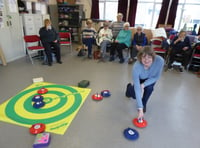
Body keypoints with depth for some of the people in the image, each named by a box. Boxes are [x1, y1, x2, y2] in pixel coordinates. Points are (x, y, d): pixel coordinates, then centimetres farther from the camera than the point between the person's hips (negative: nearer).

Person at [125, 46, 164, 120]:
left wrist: (143, 85, -32)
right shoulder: (136, 67, -42)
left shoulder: (160, 60, -39)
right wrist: (140, 109, -38)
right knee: (134, 95, -6)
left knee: (149, 88, -26)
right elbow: (137, 88, -39)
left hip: (151, 78, 1)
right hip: (140, 78, -1)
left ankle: (144, 104, 4)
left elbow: (156, 77, -20)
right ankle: (129, 87, 32)